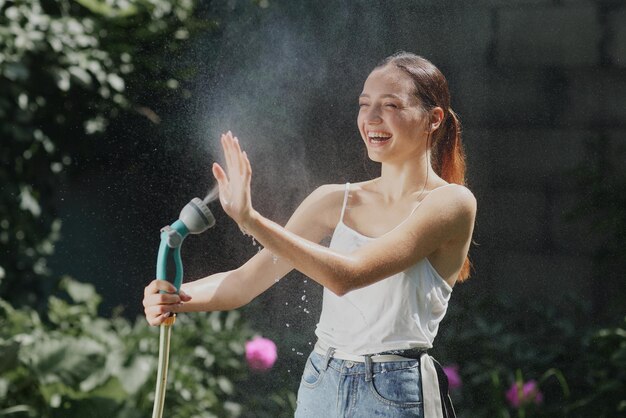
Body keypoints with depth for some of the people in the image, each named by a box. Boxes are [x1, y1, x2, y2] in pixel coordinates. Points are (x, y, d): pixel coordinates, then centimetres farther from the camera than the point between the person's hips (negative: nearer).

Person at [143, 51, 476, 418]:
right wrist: (175, 297, -14)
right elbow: (249, 278, 4)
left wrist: (249, 218, -24)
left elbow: (346, 276, -19)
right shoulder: (336, 202, 7)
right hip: (320, 388, 5)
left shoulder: (452, 202, -9)